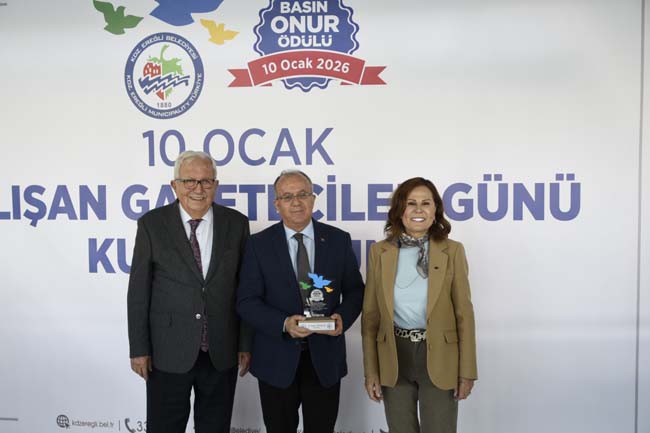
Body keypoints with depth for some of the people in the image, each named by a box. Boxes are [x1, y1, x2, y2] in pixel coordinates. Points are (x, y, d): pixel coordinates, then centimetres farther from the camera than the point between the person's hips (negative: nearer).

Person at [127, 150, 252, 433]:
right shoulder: (152, 224, -4)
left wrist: (246, 344, 2)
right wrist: (139, 348, -3)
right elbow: (138, 290, -2)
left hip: (222, 353, 2)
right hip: (168, 353, -1)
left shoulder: (236, 223, 0)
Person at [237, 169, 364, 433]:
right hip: (277, 358, 0)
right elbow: (246, 301, -7)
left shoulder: (339, 240, 0)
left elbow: (355, 290, 6)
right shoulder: (259, 244, -4)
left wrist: (343, 317, -15)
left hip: (325, 356, 1)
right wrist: (283, 324, -23)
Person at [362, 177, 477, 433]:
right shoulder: (379, 252, -1)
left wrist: (467, 371, -3)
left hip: (438, 359, -1)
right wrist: (370, 371, 0)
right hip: (394, 359, 2)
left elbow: (464, 313, -2)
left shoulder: (452, 251, -4)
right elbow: (370, 315, 2)